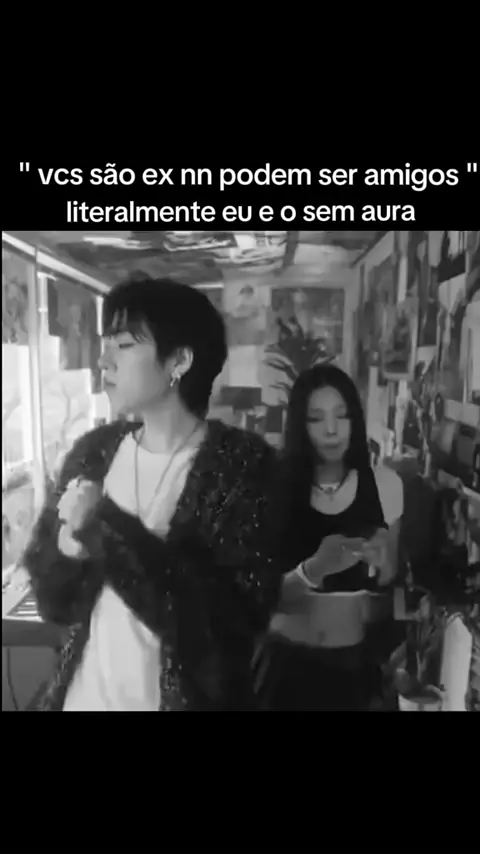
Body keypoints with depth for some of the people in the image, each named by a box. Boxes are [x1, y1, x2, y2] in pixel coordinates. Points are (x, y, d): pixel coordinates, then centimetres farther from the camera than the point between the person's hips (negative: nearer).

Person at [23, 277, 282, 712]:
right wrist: (68, 551, -21)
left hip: (190, 696, -3)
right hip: (85, 691, 4)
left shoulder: (243, 462, -17)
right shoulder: (93, 452, -4)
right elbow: (51, 600, 1)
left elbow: (240, 616, -25)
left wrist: (104, 528, -24)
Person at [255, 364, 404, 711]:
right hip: (288, 660, -1)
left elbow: (391, 585, 3)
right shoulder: (276, 488, -13)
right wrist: (313, 569, -30)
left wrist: (381, 564, -18)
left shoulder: (385, 484, -8)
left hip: (354, 661, 1)